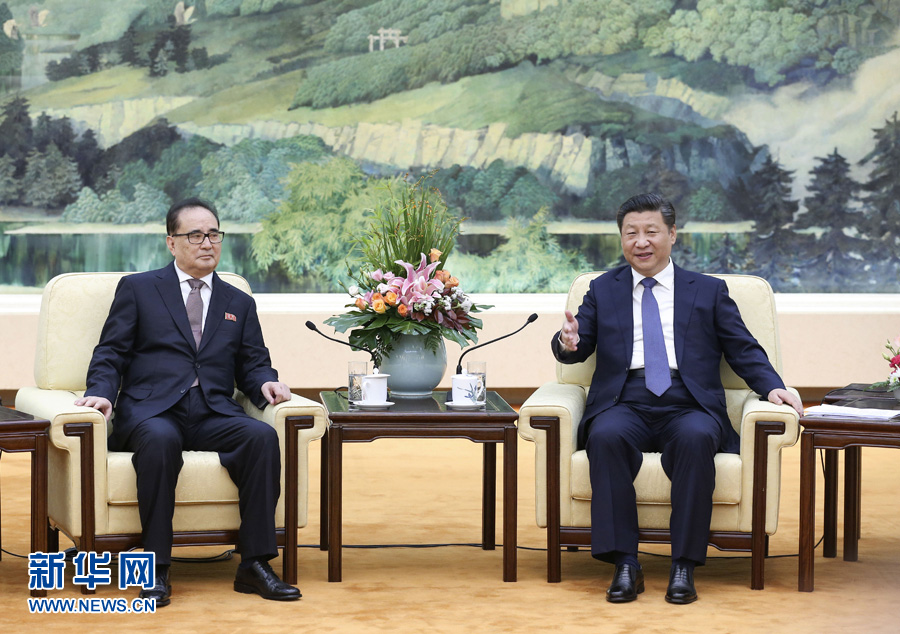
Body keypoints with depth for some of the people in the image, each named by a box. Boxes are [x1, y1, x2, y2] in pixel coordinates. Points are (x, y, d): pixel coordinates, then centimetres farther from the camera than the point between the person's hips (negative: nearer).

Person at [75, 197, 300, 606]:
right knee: (160, 440, -39)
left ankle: (255, 565, -28)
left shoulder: (239, 304, 25)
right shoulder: (138, 289, 15)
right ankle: (156, 570, -33)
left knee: (262, 436, -30)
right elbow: (111, 353, 9)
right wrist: (100, 392, -12)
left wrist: (265, 383, -6)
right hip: (151, 412, -3)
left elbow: (252, 365, 19)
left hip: (214, 415, 3)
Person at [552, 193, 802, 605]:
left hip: (688, 406, -1)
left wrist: (772, 386, -6)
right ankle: (624, 564, -30)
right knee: (607, 437, -34)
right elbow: (579, 349, 12)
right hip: (624, 405, 1)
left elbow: (744, 350, 13)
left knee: (695, 437, -36)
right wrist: (567, 342, -14)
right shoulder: (603, 290, 21)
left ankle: (684, 566, -30)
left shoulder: (709, 291, 18)